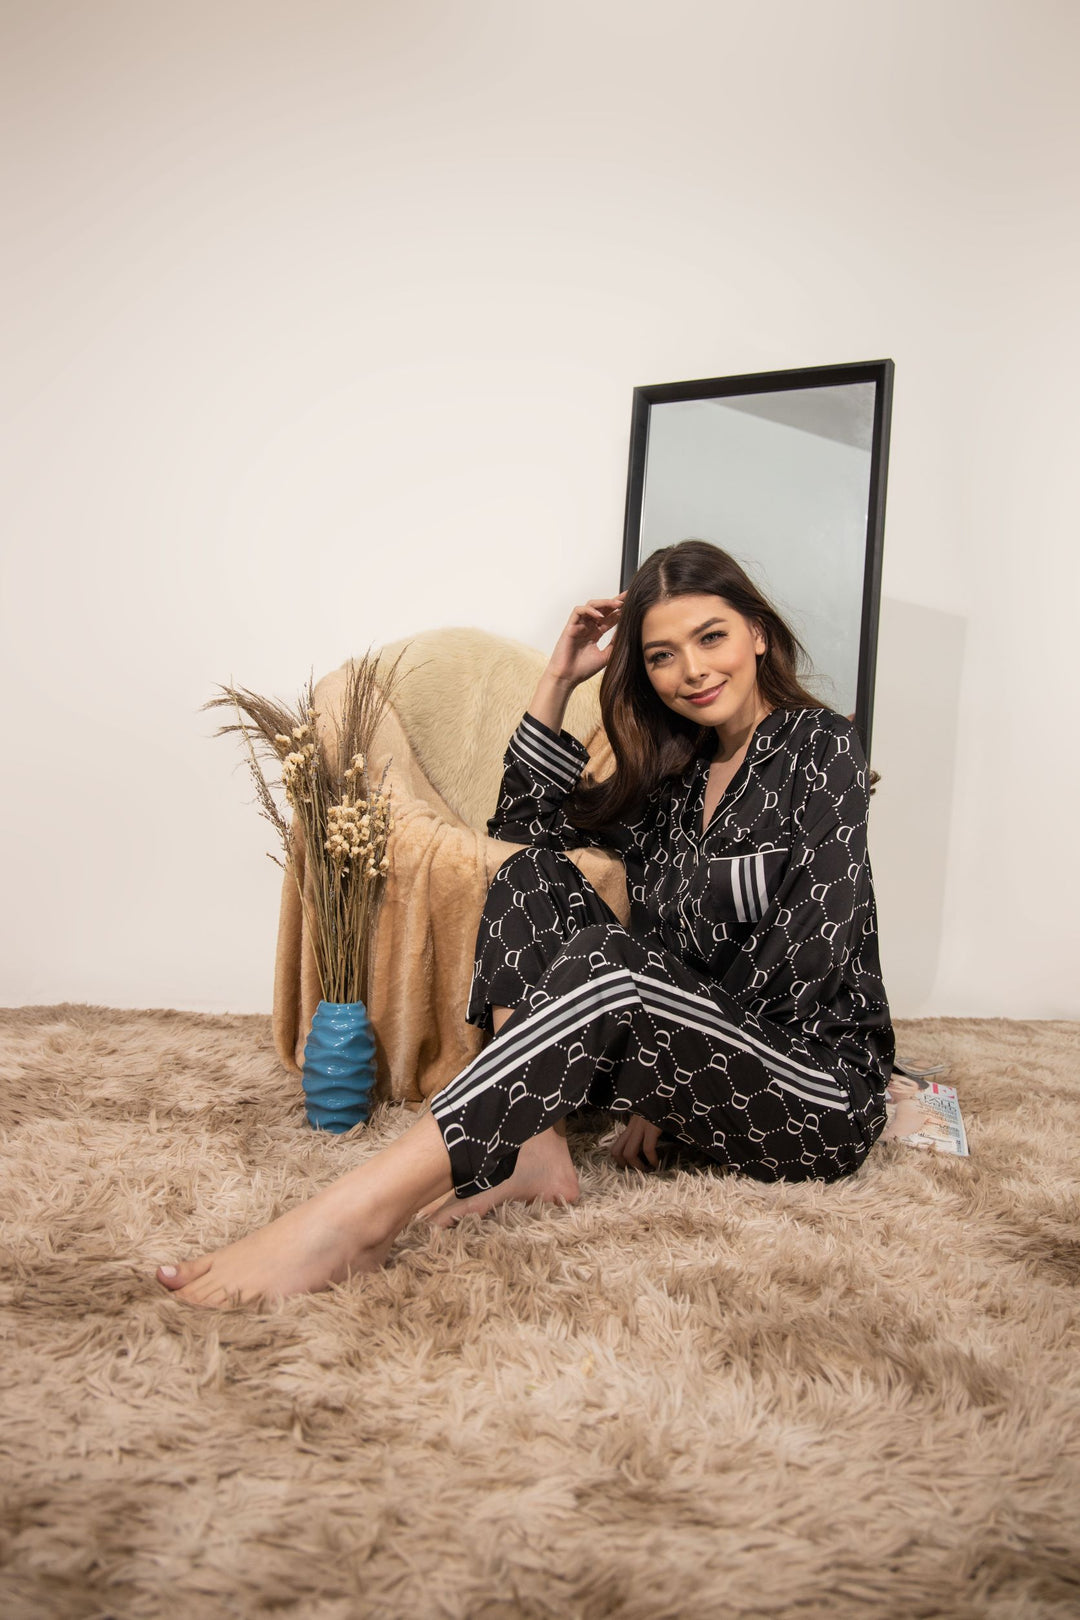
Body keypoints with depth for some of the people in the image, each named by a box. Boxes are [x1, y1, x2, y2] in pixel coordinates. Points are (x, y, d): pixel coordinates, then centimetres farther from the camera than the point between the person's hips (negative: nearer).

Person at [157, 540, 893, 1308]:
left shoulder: (819, 744, -4)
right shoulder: (678, 772, 14)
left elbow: (814, 949, -14)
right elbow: (521, 821, 21)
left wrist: (674, 1073, -13)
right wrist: (559, 681, 10)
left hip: (822, 1090, -6)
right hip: (706, 1072, 6)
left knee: (608, 961, -33)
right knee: (537, 872, -4)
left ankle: (356, 1215, -41)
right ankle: (534, 1147, -22)